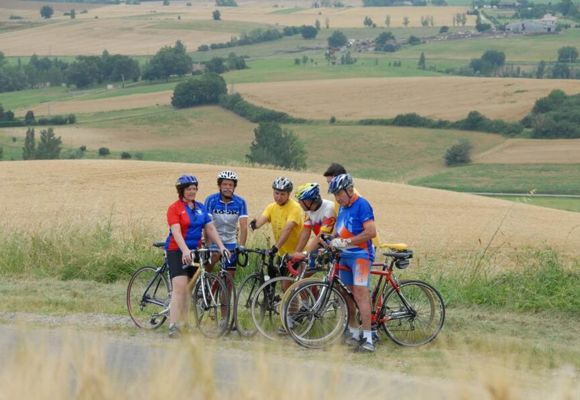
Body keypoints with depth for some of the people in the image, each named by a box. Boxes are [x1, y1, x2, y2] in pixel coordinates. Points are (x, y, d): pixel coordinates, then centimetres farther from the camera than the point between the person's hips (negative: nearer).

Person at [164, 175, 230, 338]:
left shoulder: (200, 208, 11)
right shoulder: (175, 208, -8)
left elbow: (210, 229, 8)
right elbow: (176, 232, -19)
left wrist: (221, 246, -6)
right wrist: (185, 250, -33)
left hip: (194, 251, 6)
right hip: (177, 251, -6)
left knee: (187, 289, 7)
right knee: (179, 287, -16)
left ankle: (182, 323, 12)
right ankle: (173, 326, -20)